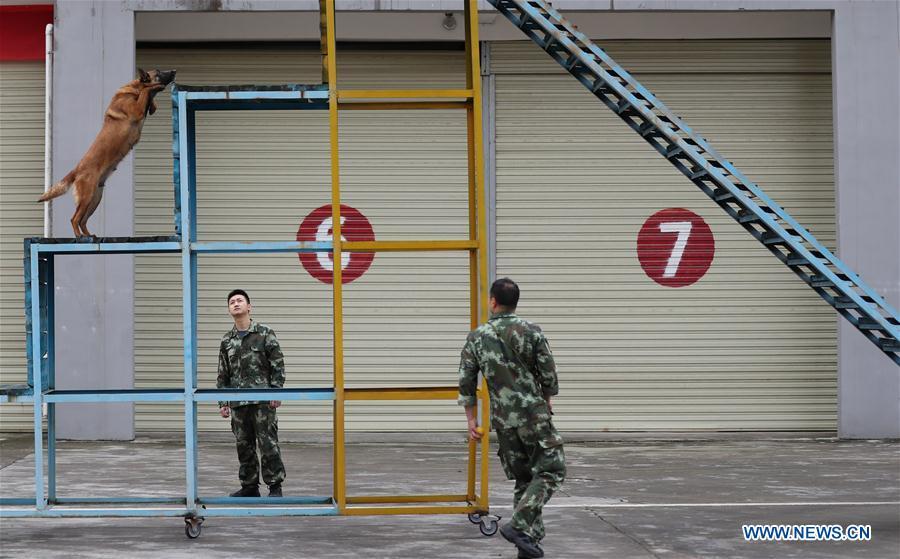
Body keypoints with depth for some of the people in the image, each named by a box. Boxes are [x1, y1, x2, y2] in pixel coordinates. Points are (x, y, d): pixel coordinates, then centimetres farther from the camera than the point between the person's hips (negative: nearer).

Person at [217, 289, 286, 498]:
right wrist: (223, 403, 10)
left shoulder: (265, 333, 0)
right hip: (238, 403, 5)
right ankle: (249, 486, 18)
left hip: (263, 400, -5)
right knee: (244, 446, 9)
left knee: (268, 444, -5)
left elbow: (277, 365, -3)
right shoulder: (227, 341, 12)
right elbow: (223, 375, 16)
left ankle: (275, 486, 1)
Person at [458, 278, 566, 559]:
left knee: (524, 478, 15)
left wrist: (472, 420, 11)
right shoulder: (531, 330, -6)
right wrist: (547, 401, 15)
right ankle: (519, 525, -12)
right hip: (533, 413, -4)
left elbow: (466, 383, 2)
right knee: (550, 471, 3)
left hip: (503, 419, 4)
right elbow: (549, 374, -4)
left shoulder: (476, 337, 1)